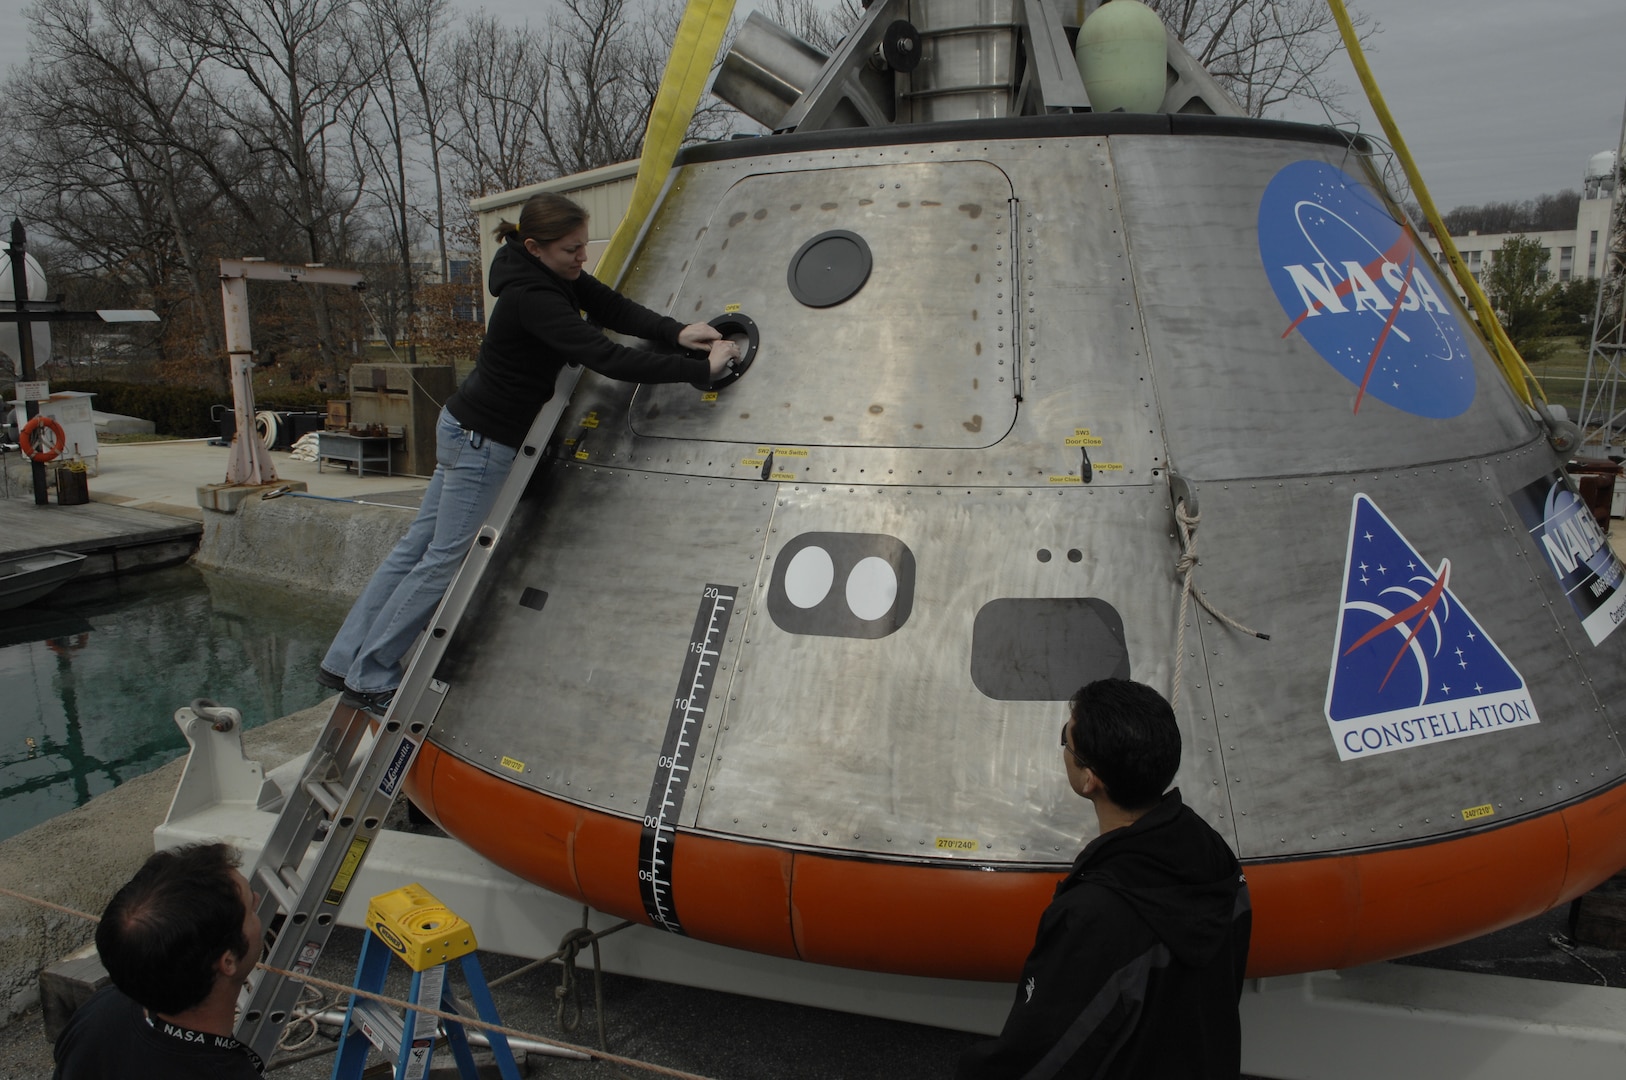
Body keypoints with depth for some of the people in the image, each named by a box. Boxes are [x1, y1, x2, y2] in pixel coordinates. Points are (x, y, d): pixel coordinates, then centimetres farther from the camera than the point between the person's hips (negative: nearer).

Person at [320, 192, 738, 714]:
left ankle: (345, 661, 26)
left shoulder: (558, 275, 0)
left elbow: (613, 307, 1)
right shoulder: (532, 298, -28)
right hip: (483, 439, -10)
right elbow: (606, 358, -34)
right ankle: (369, 680, 15)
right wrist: (700, 369, -32)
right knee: (443, 560, 1)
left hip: (467, 428, 10)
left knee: (418, 545, 15)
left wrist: (677, 332, -16)